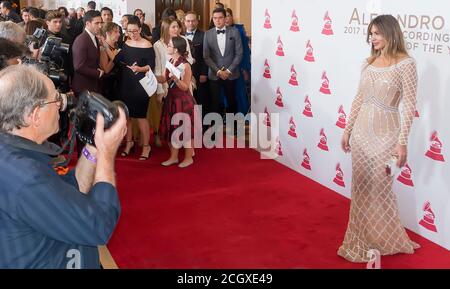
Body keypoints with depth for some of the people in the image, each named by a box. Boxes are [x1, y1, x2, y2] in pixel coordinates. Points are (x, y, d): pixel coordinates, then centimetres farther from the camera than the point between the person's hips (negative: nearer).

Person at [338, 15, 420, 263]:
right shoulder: (369, 62, 7)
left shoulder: (405, 64, -11)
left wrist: (402, 142, -15)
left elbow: (409, 106, -13)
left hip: (385, 134, -5)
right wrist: (347, 130, 12)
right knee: (361, 187, 11)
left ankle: (385, 241, 26)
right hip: (361, 130, 6)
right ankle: (363, 240, 27)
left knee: (380, 189, 4)